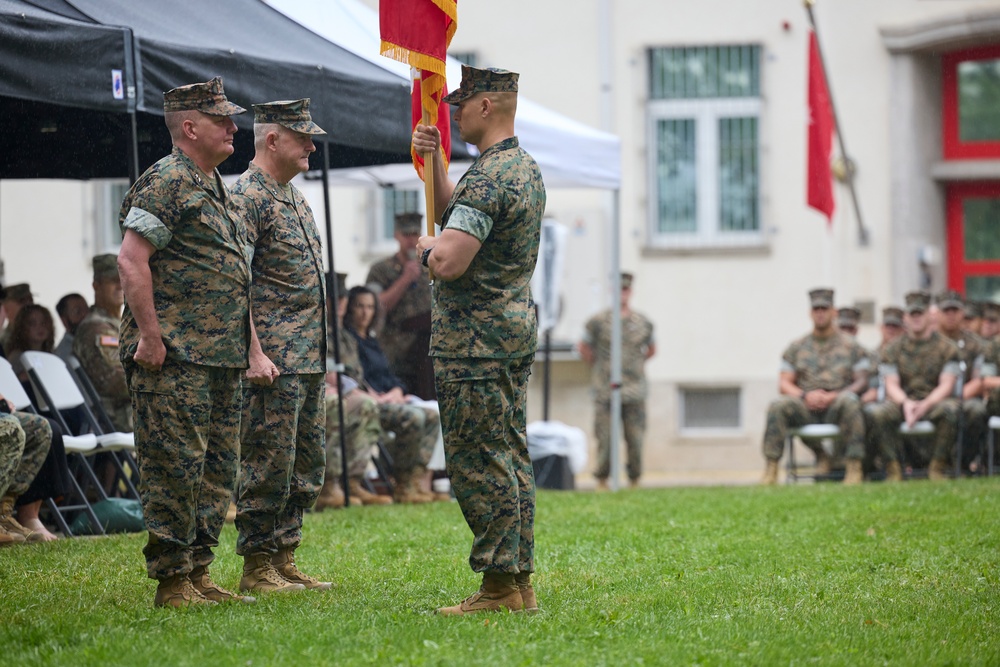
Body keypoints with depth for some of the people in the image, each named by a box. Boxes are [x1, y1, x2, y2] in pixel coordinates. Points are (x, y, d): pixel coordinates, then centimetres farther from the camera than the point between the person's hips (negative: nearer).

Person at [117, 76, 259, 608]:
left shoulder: (217, 189, 20)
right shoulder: (166, 183, -10)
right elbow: (131, 261, -18)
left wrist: (251, 349, 20)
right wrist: (150, 337, -20)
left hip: (220, 362, 10)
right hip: (175, 362, -10)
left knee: (216, 472, 11)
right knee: (176, 468, -8)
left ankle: (198, 573, 17)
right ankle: (171, 582, -4)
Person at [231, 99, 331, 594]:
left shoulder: (295, 199, 18)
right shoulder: (248, 197, -11)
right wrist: (254, 353, -21)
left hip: (310, 362, 9)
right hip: (274, 363, -9)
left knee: (306, 467, 11)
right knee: (269, 464, -6)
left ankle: (284, 561, 18)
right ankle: (257, 567, 0)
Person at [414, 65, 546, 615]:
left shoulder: (488, 178, -19)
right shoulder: (526, 168, 14)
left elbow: (449, 262, -27)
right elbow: (455, 215, 28)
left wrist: (424, 246, -6)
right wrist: (434, 163, 16)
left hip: (475, 341, -10)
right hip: (515, 335, 10)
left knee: (478, 462, -7)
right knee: (511, 457, 12)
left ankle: (498, 585, -7)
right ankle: (519, 580, 15)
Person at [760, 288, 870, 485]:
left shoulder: (851, 346, 14)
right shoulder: (796, 348, 18)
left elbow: (862, 382, 4)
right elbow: (784, 385, 10)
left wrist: (835, 396, -14)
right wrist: (805, 395, -11)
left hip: (836, 408, -1)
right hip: (806, 408, 2)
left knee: (849, 401, -37)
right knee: (778, 405, -29)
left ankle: (854, 467, -34)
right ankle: (771, 468, -30)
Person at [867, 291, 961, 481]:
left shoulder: (946, 348, 8)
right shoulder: (893, 350, 12)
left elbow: (946, 385, -2)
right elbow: (892, 385, 3)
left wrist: (925, 405, -21)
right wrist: (906, 403, -20)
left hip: (934, 401, -1)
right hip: (902, 402, 1)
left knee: (949, 409, -36)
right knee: (878, 413, -32)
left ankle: (937, 469, -24)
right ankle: (893, 470, -24)